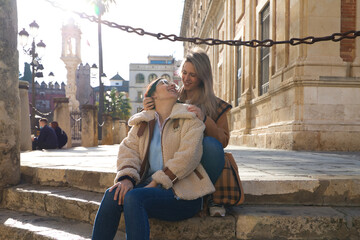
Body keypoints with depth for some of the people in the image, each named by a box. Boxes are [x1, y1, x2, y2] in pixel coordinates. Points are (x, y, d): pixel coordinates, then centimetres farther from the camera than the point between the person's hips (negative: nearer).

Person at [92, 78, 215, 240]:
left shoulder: (189, 119, 0)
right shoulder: (143, 122, 16)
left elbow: (188, 156, -13)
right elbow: (128, 149, 3)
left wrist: (155, 183, -17)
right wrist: (126, 178, -17)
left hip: (183, 192, -4)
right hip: (152, 186, 5)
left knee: (133, 197, -29)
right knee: (113, 194, -21)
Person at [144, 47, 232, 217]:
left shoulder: (215, 105, 6)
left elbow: (223, 141, -3)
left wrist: (203, 119, -19)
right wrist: (149, 113, -9)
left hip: (204, 164, -1)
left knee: (210, 144, -33)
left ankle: (208, 195, -10)